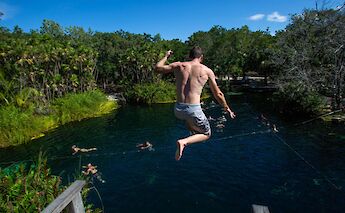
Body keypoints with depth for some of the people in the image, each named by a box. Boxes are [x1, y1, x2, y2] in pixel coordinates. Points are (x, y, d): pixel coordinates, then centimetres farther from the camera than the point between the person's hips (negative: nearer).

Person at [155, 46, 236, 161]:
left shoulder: (179, 65, 6)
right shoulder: (207, 71, 3)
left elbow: (158, 68, 16)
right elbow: (218, 94, 9)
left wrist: (166, 56, 33)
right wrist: (227, 108, 24)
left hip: (178, 109, 5)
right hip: (193, 110, -5)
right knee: (206, 134, 20)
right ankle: (184, 141, -4)